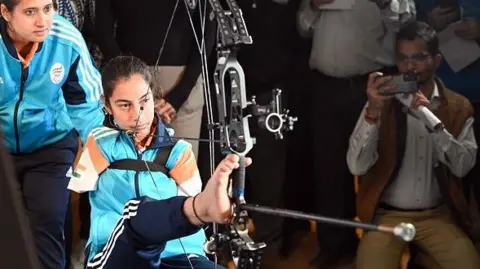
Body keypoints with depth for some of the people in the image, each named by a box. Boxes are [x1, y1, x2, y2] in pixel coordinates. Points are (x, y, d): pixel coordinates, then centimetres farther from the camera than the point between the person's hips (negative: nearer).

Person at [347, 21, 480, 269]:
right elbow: (357, 166, -12)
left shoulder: (459, 107, 4)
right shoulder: (381, 103, 1)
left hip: (438, 216, 2)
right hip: (386, 215, -2)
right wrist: (373, 112, -25)